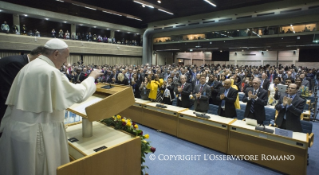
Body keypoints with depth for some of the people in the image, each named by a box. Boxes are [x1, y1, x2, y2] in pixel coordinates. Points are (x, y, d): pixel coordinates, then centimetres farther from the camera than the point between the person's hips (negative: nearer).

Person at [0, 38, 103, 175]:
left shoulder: (28, 67, 9)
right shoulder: (50, 72, -20)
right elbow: (79, 94, -18)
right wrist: (92, 77, -4)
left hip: (16, 128, 9)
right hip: (35, 132, -9)